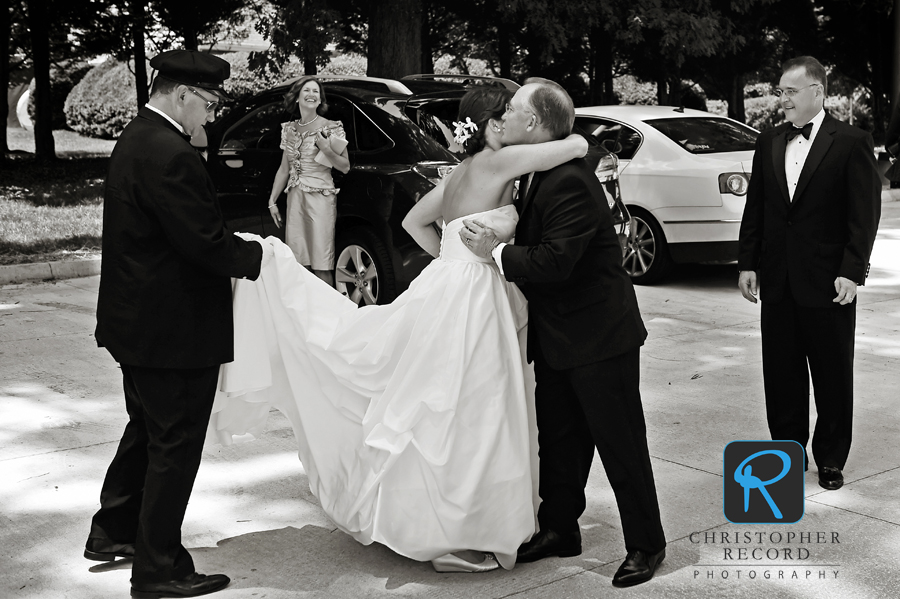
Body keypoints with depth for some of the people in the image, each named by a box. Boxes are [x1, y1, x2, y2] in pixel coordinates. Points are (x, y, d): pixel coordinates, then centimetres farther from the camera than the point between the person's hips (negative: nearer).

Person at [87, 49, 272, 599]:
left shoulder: (136, 139, 9)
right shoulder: (171, 155, -24)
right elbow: (206, 242, -25)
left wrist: (231, 244, 7)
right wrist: (253, 255, -7)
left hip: (137, 321, 11)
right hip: (173, 328, -11)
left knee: (146, 432, 26)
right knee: (175, 446, 2)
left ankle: (113, 531, 40)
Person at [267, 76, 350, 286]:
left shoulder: (330, 128, 0)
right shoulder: (290, 129, 12)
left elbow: (345, 167, 1)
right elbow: (284, 169, 16)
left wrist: (327, 150, -15)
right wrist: (272, 201, 13)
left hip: (321, 197, -4)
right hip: (295, 198, 4)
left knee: (321, 266, -7)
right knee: (297, 263, 3)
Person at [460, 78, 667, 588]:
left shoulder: (570, 182, -24)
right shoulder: (538, 172, 7)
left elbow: (554, 260, -30)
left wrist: (496, 252, -18)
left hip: (600, 337, -9)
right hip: (557, 336, 9)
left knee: (620, 444, 2)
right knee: (559, 437, 17)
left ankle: (646, 544, 16)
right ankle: (560, 528, 32)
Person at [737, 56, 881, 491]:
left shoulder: (852, 143, -5)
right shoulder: (769, 143, 9)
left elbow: (865, 214, -7)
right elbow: (755, 207, 11)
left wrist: (851, 272, -14)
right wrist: (747, 263, 4)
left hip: (828, 284, -4)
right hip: (777, 282, 4)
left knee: (833, 377, 8)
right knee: (781, 374, 11)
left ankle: (830, 459, 22)